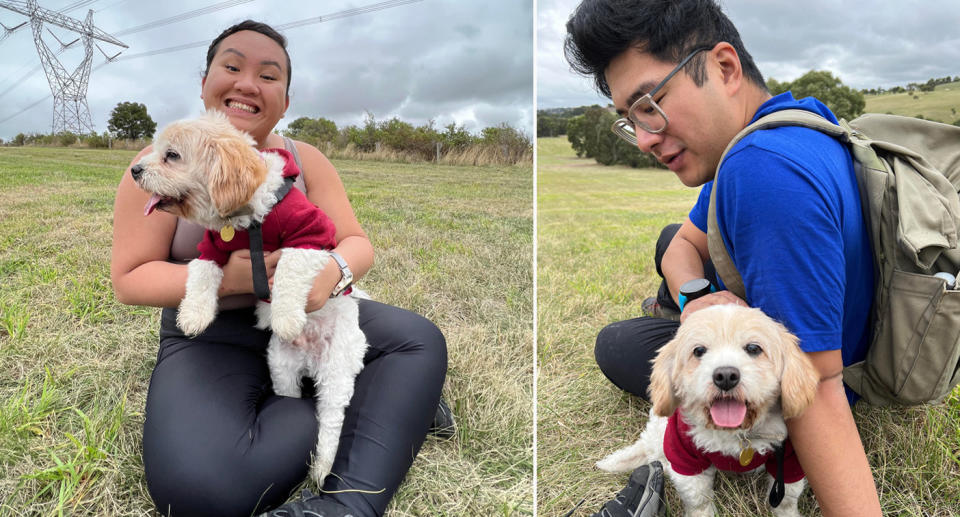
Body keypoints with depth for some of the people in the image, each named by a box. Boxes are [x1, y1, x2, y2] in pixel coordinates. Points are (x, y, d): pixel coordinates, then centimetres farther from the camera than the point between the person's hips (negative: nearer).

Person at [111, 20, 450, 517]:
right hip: (211, 337, -3)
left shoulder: (305, 160, 0)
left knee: (420, 340, -16)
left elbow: (357, 244, -2)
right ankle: (382, 400, -13)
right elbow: (128, 280, -8)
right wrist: (224, 279, -26)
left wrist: (332, 270, -27)